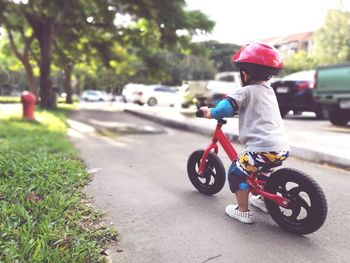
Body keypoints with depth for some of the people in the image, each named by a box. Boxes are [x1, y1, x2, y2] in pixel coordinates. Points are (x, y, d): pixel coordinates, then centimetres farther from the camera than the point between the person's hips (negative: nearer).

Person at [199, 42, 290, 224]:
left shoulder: (247, 91, -5)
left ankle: (243, 211, 13)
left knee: (237, 172, 6)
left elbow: (227, 107, -13)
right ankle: (265, 200, 43)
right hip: (282, 147, 9)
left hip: (263, 147, -9)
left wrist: (210, 113, 4)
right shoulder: (269, 91, 21)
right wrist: (229, 99, 35)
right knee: (262, 170, 33)